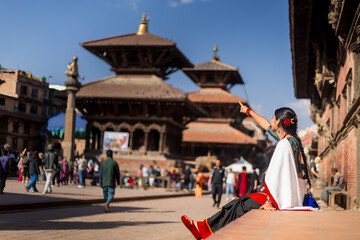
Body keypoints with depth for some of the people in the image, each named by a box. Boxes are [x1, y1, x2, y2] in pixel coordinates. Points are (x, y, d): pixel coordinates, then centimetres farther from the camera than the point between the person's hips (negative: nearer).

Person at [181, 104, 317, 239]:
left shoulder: (285, 144, -19)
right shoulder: (291, 139, 10)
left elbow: (278, 174, -24)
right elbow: (266, 125, 26)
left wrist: (270, 201, -22)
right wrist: (249, 111, 39)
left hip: (284, 198, -8)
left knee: (242, 206, -1)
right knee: (242, 202, 8)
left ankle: (204, 228, 10)